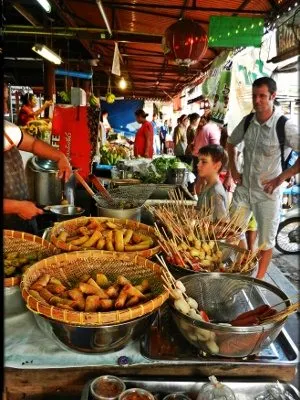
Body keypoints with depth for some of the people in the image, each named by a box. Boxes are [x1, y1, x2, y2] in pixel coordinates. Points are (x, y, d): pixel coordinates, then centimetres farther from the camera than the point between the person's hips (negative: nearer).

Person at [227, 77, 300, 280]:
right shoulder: (247, 122, -2)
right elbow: (231, 144, 16)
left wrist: (281, 178, -18)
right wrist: (233, 170, 7)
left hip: (268, 193, -4)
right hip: (243, 189, 5)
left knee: (266, 241, 10)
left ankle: (259, 279, 29)